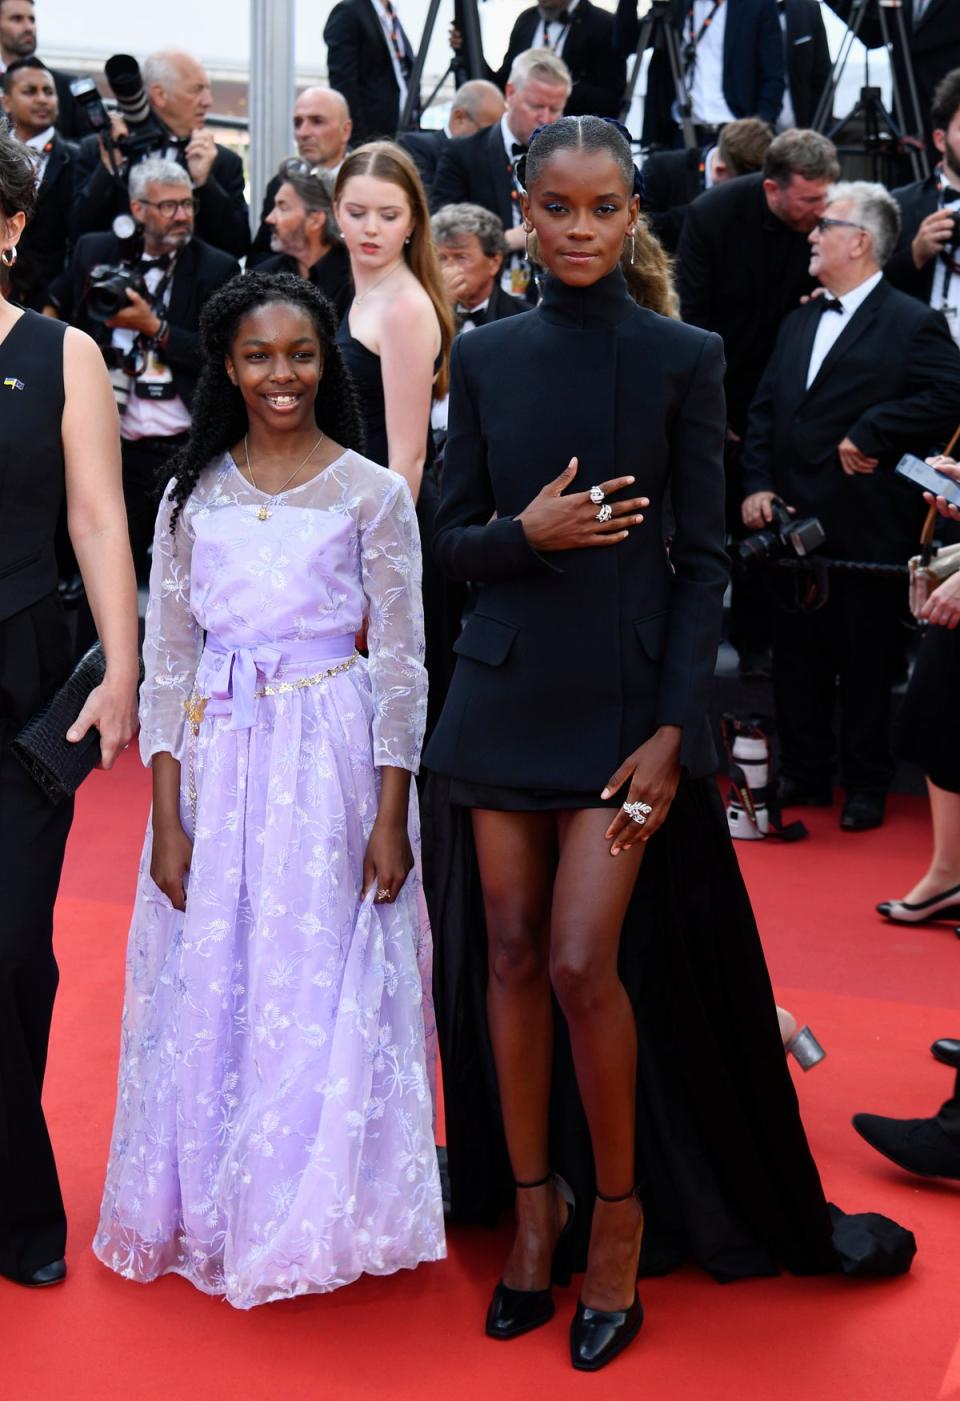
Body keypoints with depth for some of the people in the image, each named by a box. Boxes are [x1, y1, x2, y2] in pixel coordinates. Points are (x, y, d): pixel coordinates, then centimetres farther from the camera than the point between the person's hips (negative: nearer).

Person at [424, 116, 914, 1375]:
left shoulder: (684, 358, -3)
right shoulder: (488, 355, 5)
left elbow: (704, 557, -3)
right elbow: (452, 538, 7)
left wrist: (673, 728, -11)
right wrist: (525, 532, -16)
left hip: (626, 695, -3)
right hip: (505, 691, 3)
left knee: (584, 963, -9)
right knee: (509, 954, 7)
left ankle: (620, 1210, 14)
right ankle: (533, 1203, 24)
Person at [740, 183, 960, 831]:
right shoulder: (800, 322, 15)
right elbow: (766, 408, 13)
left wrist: (869, 433, -19)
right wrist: (758, 485, 1)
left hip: (867, 530, -6)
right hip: (795, 527, 7)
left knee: (866, 664, 4)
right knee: (796, 658, 13)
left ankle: (866, 785, 17)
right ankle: (805, 773, 26)